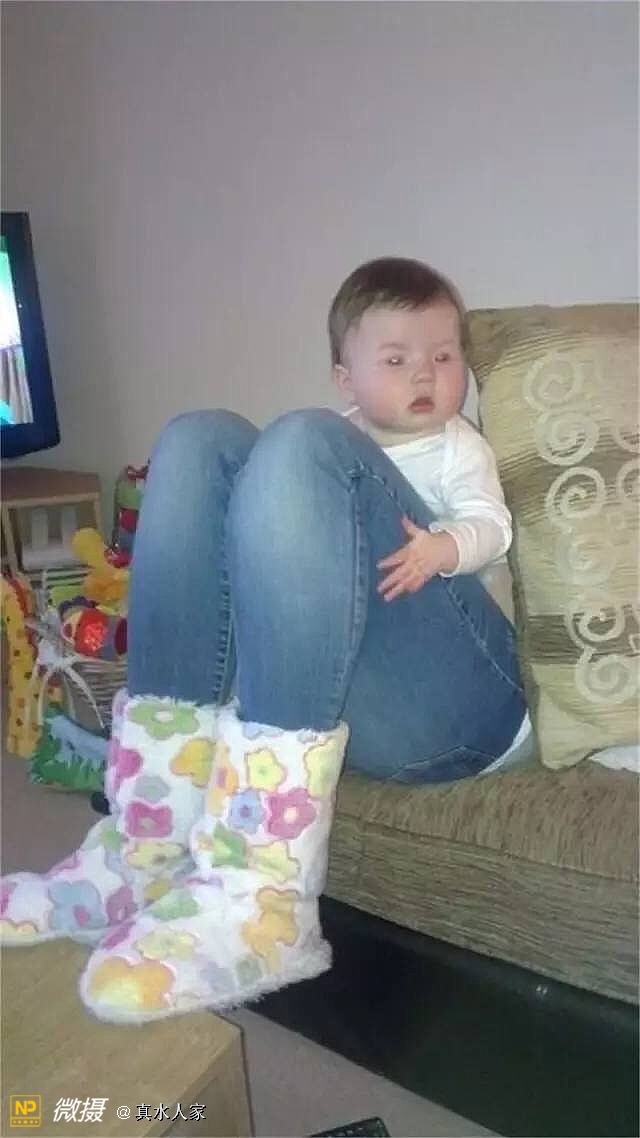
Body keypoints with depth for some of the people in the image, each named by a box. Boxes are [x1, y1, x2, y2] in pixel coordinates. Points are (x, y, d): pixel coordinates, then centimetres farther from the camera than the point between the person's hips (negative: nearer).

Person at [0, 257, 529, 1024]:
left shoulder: (459, 446, 24)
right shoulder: (338, 443, 30)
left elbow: (490, 524, 5)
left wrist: (442, 546, -16)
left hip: (444, 699, -3)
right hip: (337, 696, 3)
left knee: (302, 445, -23)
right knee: (201, 440, -7)